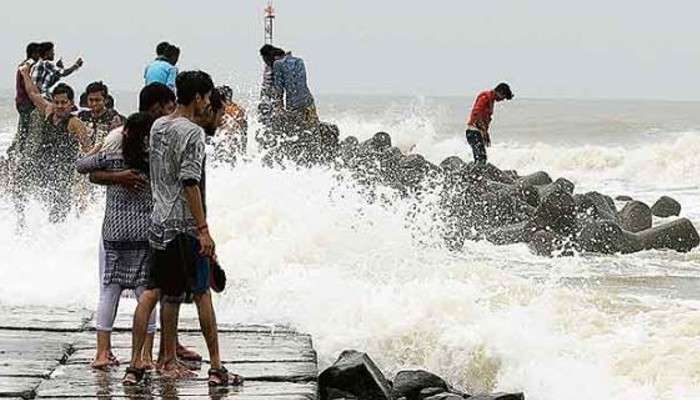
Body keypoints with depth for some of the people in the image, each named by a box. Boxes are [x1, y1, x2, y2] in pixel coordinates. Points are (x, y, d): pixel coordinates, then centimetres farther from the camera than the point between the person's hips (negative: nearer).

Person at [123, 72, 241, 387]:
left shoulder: (158, 127, 10)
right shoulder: (193, 132, -14)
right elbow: (190, 183, -20)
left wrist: (201, 120, 24)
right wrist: (204, 229, -19)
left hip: (158, 222, 7)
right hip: (184, 227, -7)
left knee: (153, 292, 9)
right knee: (202, 293, -1)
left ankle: (136, 364, 7)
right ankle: (216, 368, 3)